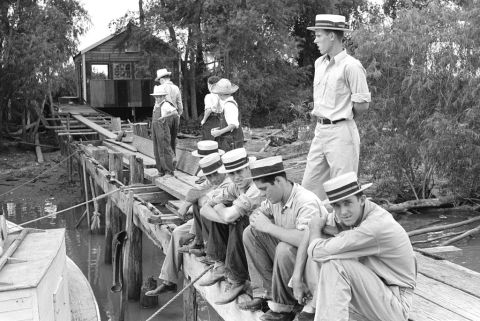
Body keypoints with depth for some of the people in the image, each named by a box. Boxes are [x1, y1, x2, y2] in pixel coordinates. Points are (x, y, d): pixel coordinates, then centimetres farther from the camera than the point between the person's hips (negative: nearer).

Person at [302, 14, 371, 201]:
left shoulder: (351, 66, -14)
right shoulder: (319, 63, 12)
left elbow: (362, 104, -12)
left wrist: (342, 118, 2)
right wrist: (320, 117, 10)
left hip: (341, 133, -8)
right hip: (320, 130, 8)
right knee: (309, 186, 11)